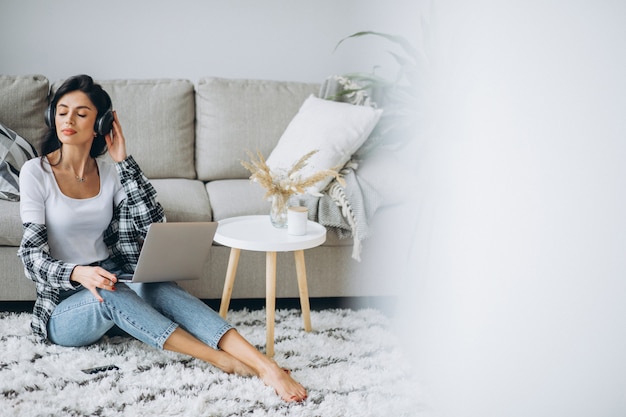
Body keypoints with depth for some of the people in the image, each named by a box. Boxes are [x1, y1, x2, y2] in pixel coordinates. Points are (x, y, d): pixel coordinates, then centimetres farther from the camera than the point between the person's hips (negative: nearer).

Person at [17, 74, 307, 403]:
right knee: (111, 294, -37)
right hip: (63, 307, -3)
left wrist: (123, 161, -11)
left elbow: (152, 222, -9)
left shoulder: (109, 172, 4)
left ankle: (266, 366, -43)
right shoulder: (36, 172, -7)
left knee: (161, 288, -30)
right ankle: (222, 360, -37)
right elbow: (32, 256, -11)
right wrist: (77, 273, -31)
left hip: (111, 284, 3)